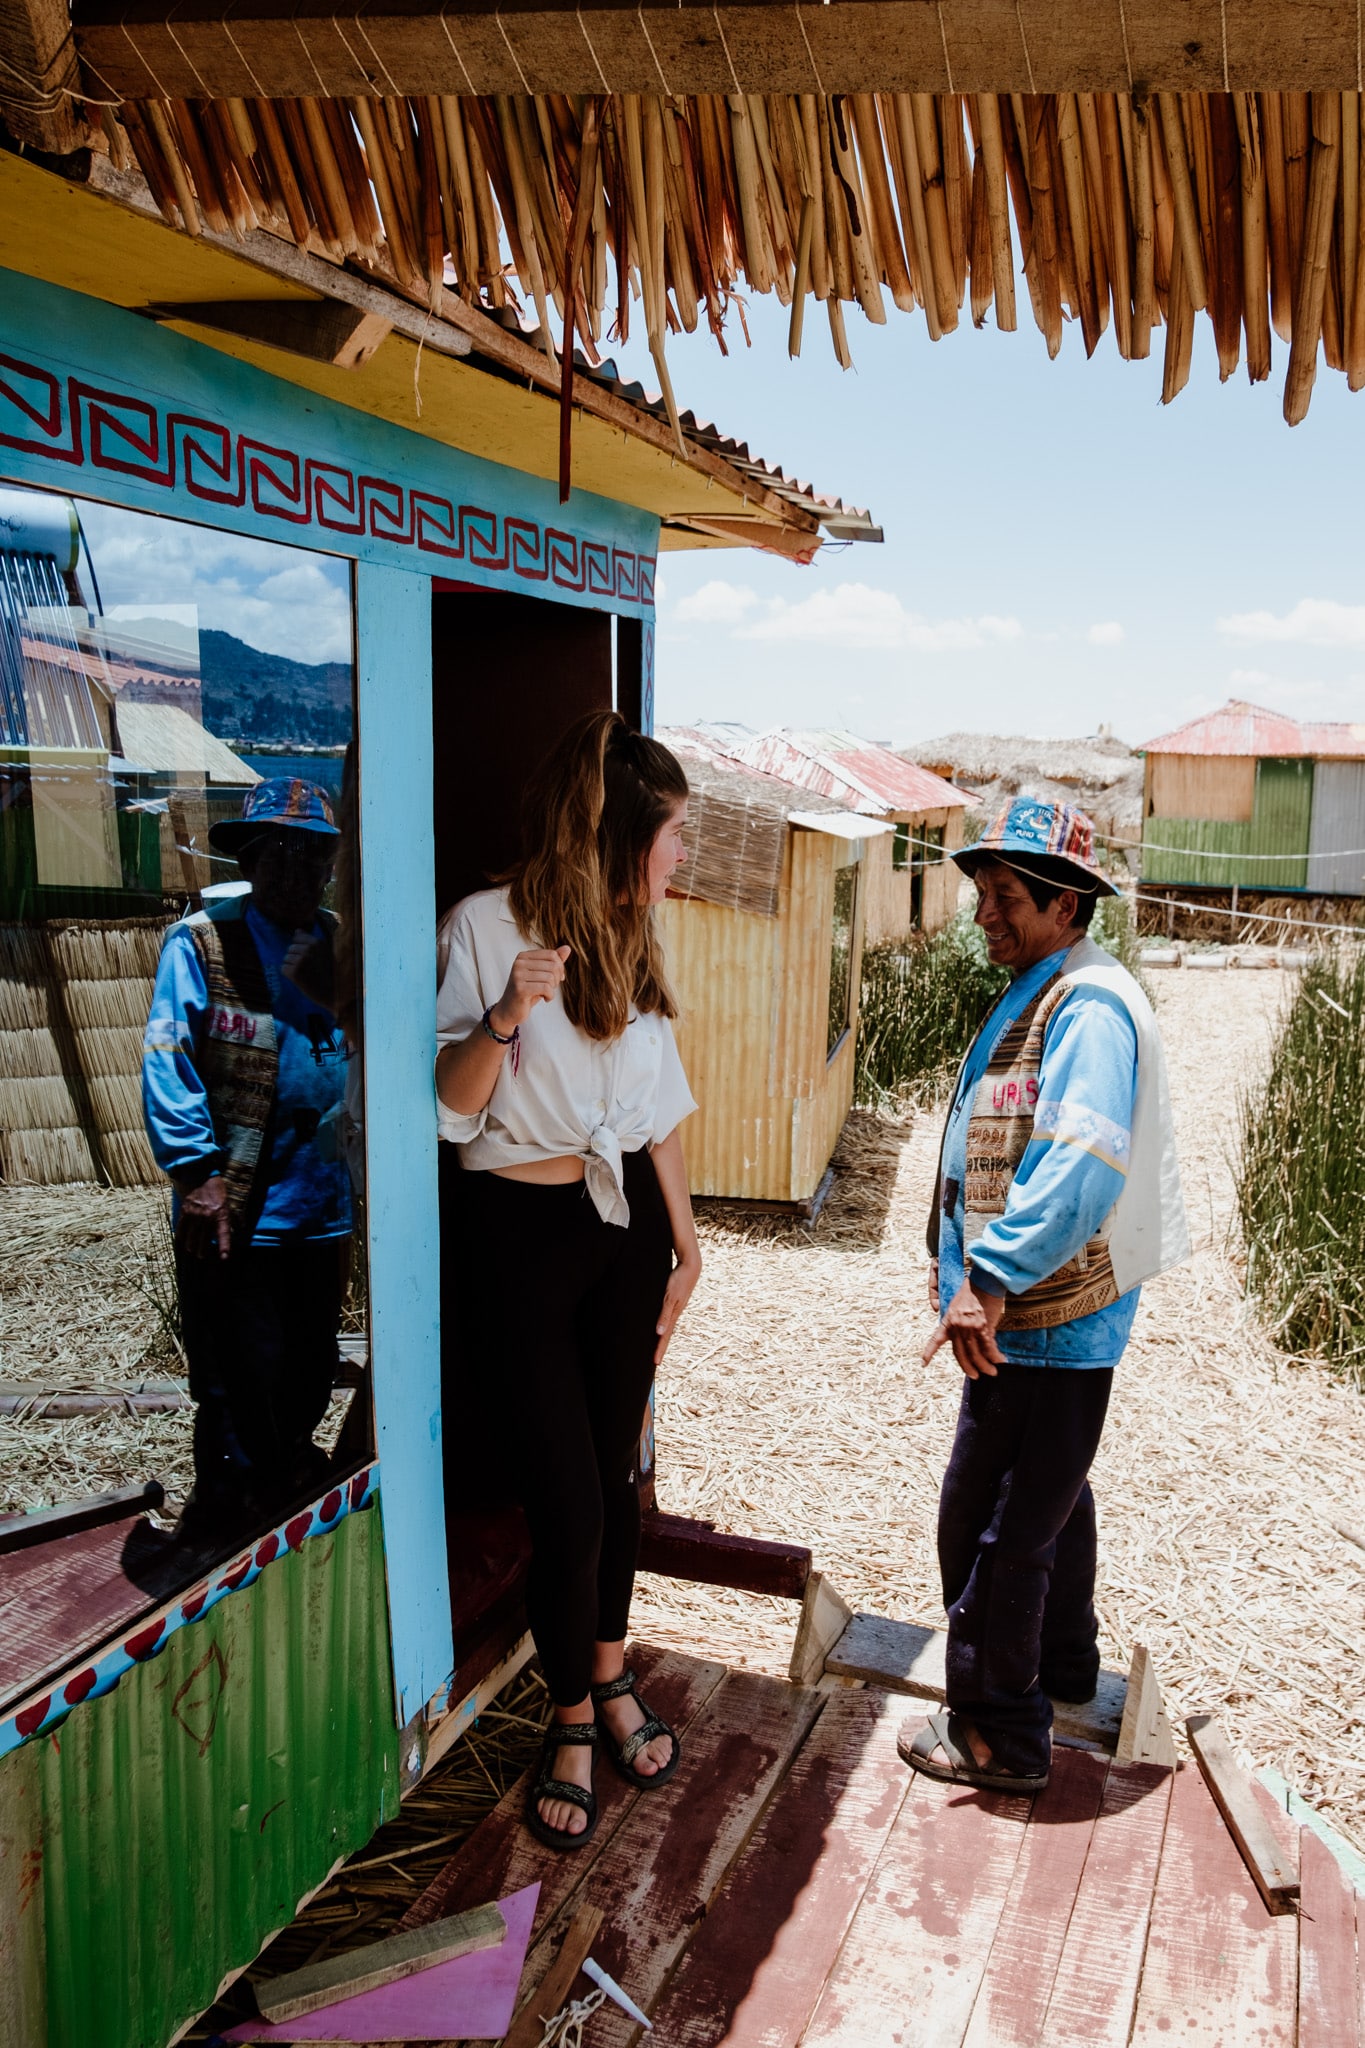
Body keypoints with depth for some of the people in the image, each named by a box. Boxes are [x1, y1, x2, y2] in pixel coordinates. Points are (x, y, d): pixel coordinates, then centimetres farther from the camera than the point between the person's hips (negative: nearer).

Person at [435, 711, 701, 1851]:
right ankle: (573, 1725, 24)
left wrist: (685, 1244, 14)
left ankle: (612, 1683, 36)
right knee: (566, 1502, -1)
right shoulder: (486, 928, -12)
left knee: (614, 1476, 14)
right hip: (518, 1234, -5)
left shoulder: (631, 941, 8)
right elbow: (447, 1109, -12)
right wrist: (505, 1017, -29)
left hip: (626, 1224, 6)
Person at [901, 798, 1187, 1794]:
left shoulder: (1089, 1008, -21)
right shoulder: (1039, 994, 13)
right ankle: (1065, 1665, 45)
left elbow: (1082, 1168, -34)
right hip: (1042, 1309, 11)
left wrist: (990, 1279, -35)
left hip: (1047, 1319, -11)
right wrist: (957, 1254, 19)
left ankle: (998, 1736, 15)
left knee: (988, 1524, -1)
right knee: (1048, 1496, 25)